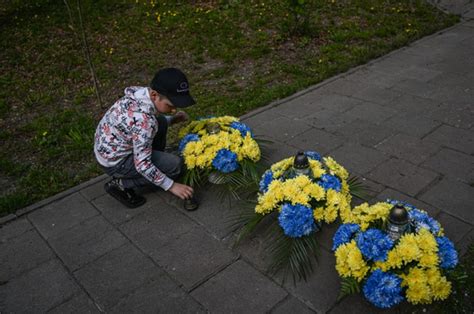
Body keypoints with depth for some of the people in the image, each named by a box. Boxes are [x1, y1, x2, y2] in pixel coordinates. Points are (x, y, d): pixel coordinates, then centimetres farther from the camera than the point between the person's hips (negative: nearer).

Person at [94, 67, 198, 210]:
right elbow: (142, 164, -29)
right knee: (175, 165, -11)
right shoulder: (143, 119, -34)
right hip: (115, 161, -9)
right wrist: (171, 185, -21)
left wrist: (173, 119, 0)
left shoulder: (142, 93, -9)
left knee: (161, 122, 10)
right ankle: (121, 184, -3)